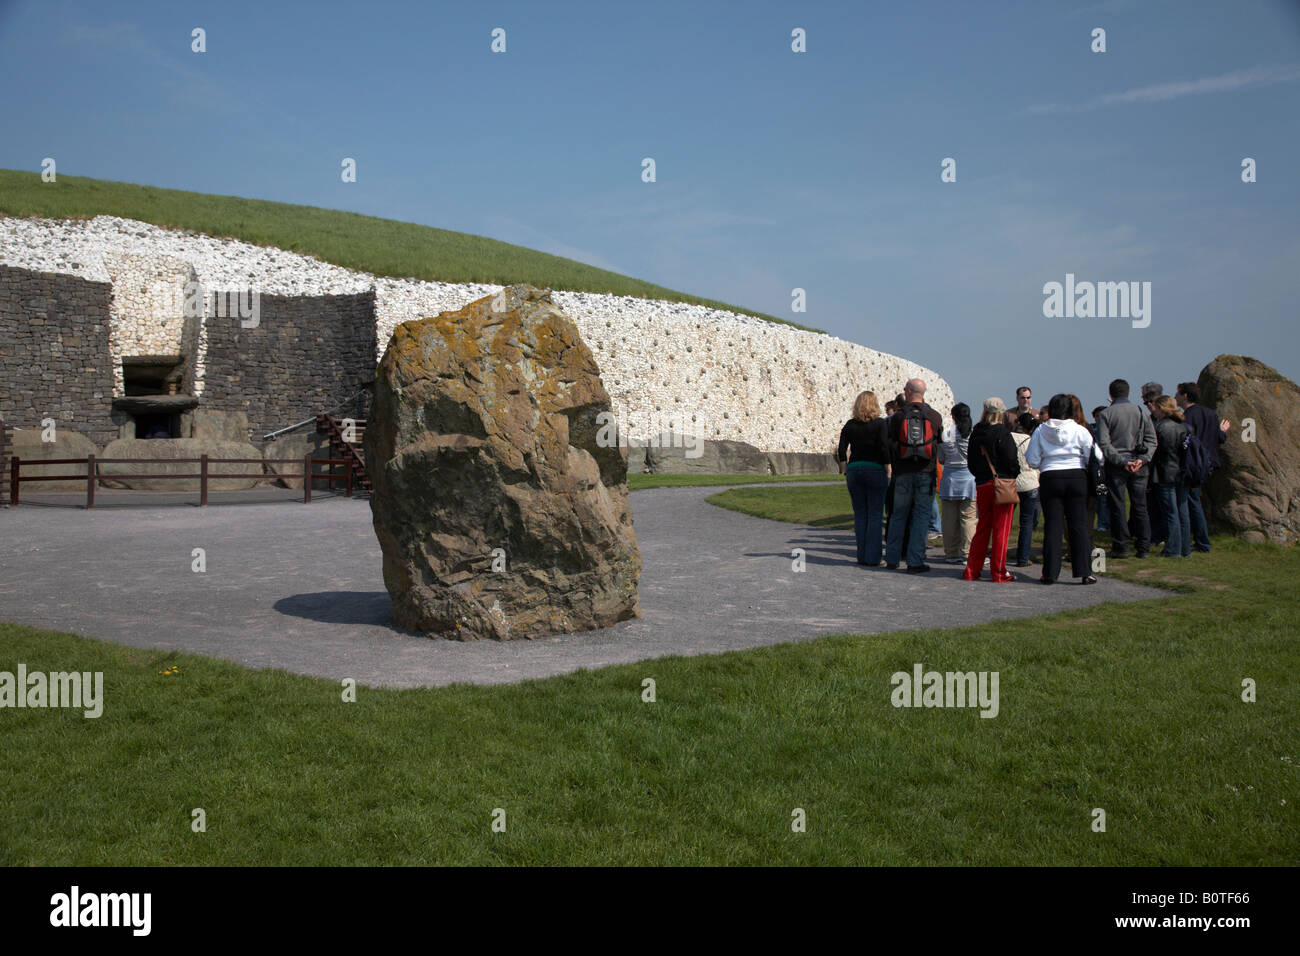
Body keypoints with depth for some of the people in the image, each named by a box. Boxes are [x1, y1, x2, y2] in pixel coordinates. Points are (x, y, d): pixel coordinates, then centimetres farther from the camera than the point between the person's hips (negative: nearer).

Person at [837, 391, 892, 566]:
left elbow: (842, 451, 3)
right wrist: (888, 472, -5)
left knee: (859, 514, 9)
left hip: (854, 469, 3)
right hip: (875, 470, -3)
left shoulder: (850, 425, 5)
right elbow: (884, 448, -12)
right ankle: (872, 558, 0)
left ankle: (862, 556, 10)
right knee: (875, 515, 1)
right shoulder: (880, 423, -4)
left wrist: (846, 472, 10)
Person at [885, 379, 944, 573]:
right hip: (926, 472, 0)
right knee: (921, 516, 2)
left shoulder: (897, 416, -3)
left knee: (899, 516, 11)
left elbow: (890, 445, 0)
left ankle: (892, 558, 17)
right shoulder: (935, 416, -1)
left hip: (903, 473, 1)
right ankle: (915, 562, 0)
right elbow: (939, 441, 9)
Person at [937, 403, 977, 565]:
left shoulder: (945, 434, -4)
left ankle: (951, 554, 12)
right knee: (968, 518, 2)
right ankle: (967, 554, 2)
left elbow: (941, 459, 4)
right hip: (969, 478, -1)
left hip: (950, 478, 1)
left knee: (949, 519, 7)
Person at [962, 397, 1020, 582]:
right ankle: (999, 572, 2)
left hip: (981, 485, 6)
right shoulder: (1001, 433, -10)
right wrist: (1014, 473, 7)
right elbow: (1011, 461, -12)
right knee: (1001, 529, 0)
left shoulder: (975, 433, 8)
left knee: (982, 528, 13)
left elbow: (970, 462, 13)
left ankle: (972, 570, 13)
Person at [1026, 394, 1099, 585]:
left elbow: (1032, 461, 1)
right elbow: (1094, 458, -4)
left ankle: (1050, 573, 5)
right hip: (1077, 478, -1)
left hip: (1050, 479, 1)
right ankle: (1084, 572, 2)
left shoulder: (1041, 431, -1)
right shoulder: (1080, 431, -4)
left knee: (1052, 526, 5)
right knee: (1079, 526, 4)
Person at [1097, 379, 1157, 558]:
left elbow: (1104, 444, -12)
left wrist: (1122, 461, -14)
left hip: (1116, 468, -3)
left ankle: (1121, 547, 4)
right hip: (1140, 468, 3)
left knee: (1118, 507, 2)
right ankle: (1143, 547, 10)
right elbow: (1151, 440, 2)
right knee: (1140, 506, 9)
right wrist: (1142, 459, -6)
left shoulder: (1105, 414, -3)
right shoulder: (1141, 412, 8)